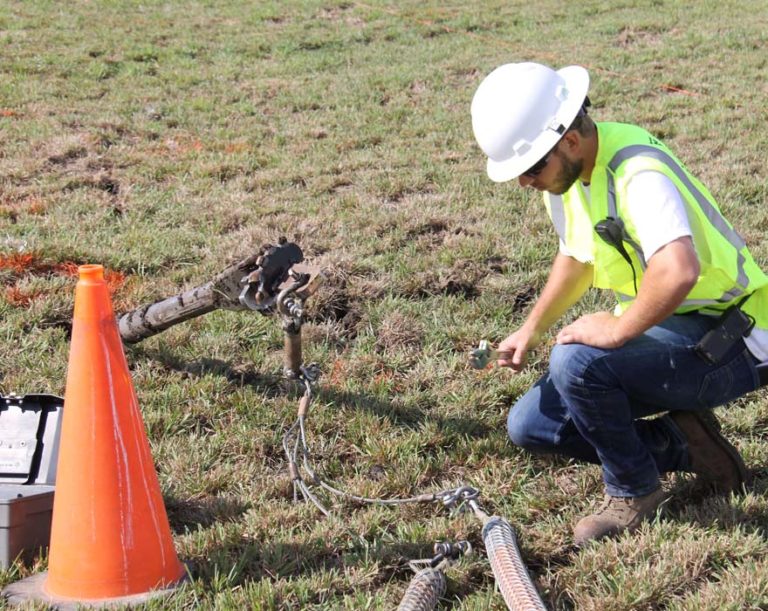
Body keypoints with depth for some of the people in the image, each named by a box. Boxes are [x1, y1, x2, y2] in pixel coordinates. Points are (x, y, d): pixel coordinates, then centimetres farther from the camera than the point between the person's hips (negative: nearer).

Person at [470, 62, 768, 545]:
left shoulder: (638, 173, -29)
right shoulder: (567, 172, 1)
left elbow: (678, 271, -47)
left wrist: (617, 329, -31)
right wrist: (532, 330, 12)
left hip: (729, 346, -9)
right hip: (666, 335, 9)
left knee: (577, 361, -30)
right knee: (529, 425, 4)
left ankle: (634, 492, -7)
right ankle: (682, 447, 8)